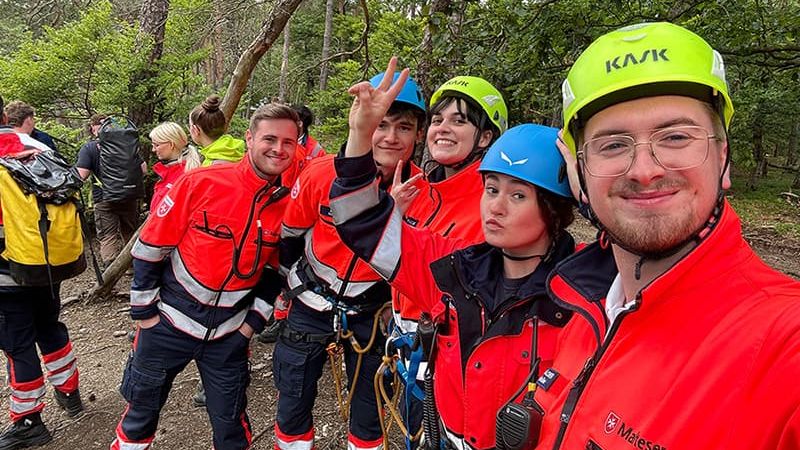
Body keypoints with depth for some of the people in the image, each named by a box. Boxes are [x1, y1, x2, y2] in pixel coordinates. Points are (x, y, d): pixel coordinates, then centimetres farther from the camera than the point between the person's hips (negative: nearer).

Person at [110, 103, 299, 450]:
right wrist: (145, 310, -4)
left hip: (229, 334, 2)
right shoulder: (201, 183, -17)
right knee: (142, 408, 19)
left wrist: (255, 319, 3)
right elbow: (150, 247, -8)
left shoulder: (288, 205, -8)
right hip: (169, 321, -1)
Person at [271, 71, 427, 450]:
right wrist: (287, 282, 9)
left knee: (368, 410, 15)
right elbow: (291, 236, -2)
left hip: (370, 311, 1)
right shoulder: (322, 174, -21)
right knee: (293, 405, 14)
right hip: (311, 304, 0)